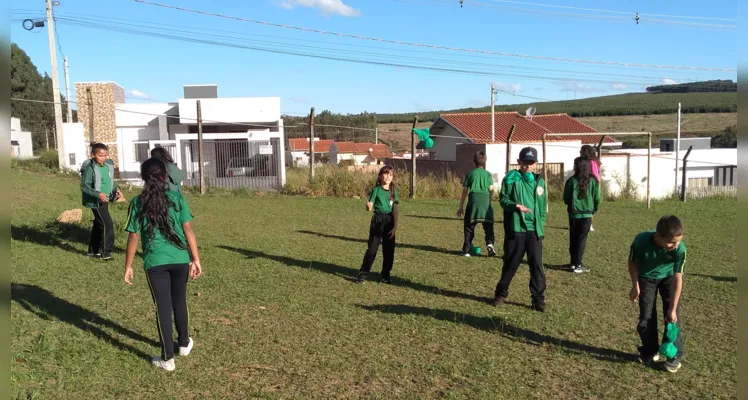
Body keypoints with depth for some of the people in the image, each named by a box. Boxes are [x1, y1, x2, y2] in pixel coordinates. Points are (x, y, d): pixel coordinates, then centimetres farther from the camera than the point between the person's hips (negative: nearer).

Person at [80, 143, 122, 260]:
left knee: (98, 224, 18)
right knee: (107, 224, -12)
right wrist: (98, 194, -27)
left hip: (105, 200, 8)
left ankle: (93, 250, 32)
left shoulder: (108, 165, 4)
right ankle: (105, 251, -1)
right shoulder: (90, 168, -17)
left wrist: (116, 189, 2)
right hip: (95, 201, -8)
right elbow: (84, 186, -17)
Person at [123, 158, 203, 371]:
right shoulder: (177, 198, -2)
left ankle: (167, 358, 13)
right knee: (179, 301, 20)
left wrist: (128, 266, 6)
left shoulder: (138, 203, -3)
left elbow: (133, 236, -3)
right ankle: (184, 343, 38)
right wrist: (196, 259, -1)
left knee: (163, 307, 6)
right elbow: (188, 229, -5)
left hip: (155, 262, -1)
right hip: (180, 259, 1)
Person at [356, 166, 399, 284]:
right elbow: (369, 208, -9)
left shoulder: (394, 191, 6)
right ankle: (363, 273, 7)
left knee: (389, 249, 8)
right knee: (372, 248, -3)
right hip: (378, 220, -4)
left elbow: (395, 210, 3)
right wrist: (368, 206, -33)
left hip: (390, 221, 4)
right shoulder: (376, 190, -4)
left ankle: (386, 274, 21)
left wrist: (395, 226, -4)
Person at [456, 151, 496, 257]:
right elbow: (491, 189, 4)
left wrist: (461, 206, 14)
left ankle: (466, 250, 5)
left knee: (469, 226, 6)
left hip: (474, 198, 0)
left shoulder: (471, 173, 15)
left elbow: (465, 191, 11)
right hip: (486, 199, 0)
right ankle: (489, 243, -14)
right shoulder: (488, 174, 15)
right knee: (488, 225, 9)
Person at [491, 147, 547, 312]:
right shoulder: (511, 179, 0)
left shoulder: (540, 181, 11)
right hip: (515, 229, -3)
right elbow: (503, 199, -3)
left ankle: (538, 298, 12)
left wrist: (541, 225, 10)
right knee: (510, 263, 7)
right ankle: (501, 293, 24)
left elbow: (542, 206, 16)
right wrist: (515, 205, -22)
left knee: (537, 265, 1)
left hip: (534, 230, 3)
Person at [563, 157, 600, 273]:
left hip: (573, 214, 0)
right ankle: (578, 264, 3)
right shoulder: (592, 181, -4)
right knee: (582, 239, 5)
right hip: (586, 214, 0)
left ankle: (573, 262, 19)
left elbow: (566, 198, -3)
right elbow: (597, 198, -2)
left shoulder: (571, 180, -6)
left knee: (573, 239, 13)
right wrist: (594, 209, 16)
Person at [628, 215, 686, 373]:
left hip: (669, 277, 0)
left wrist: (673, 309, -24)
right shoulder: (641, 241, -36)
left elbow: (677, 279, -27)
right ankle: (650, 352, 20)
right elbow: (632, 262, -14)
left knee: (672, 316, -6)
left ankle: (675, 355, 8)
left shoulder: (680, 249, -35)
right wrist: (635, 286, -8)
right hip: (646, 277, 1)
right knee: (646, 316, 2)